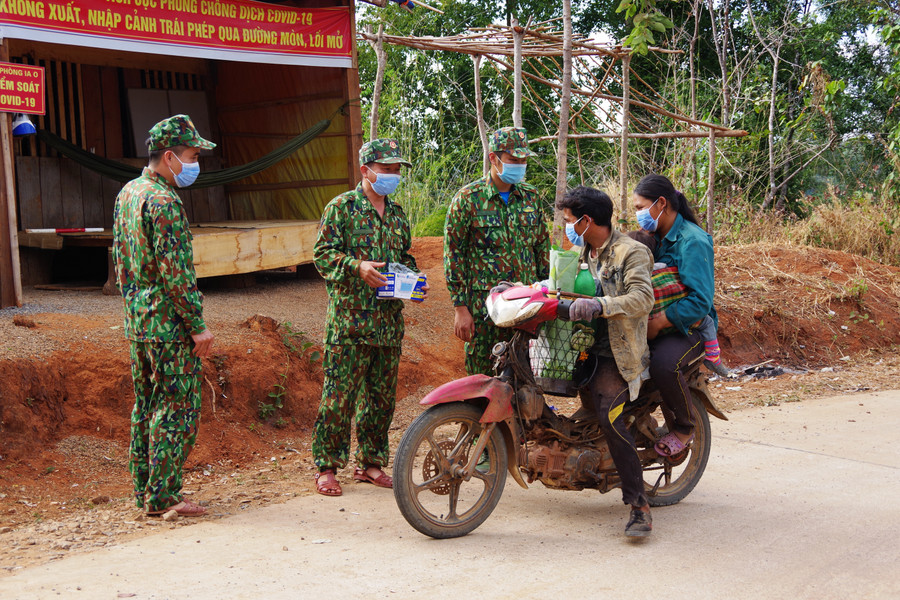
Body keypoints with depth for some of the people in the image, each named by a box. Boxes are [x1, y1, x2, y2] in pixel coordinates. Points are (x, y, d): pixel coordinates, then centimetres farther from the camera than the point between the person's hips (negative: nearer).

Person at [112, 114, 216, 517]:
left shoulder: (128, 193, 13)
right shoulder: (164, 201, -17)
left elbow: (120, 258, 20)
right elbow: (175, 272, -21)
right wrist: (198, 326, -16)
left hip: (137, 321, 10)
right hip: (169, 323, -10)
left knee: (147, 405, 15)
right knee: (178, 407, -3)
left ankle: (144, 491, 22)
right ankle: (162, 496, 1)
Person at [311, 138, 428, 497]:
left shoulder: (397, 214, 18)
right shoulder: (341, 207, -2)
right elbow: (322, 253, -7)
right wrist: (357, 267, -22)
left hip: (389, 320, 6)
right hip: (350, 319, -6)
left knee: (382, 395, 10)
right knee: (339, 395, -6)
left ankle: (371, 462, 22)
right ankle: (327, 466, 3)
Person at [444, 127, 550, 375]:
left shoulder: (531, 196, 8)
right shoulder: (468, 199, -6)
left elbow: (542, 246, 17)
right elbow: (453, 255, -5)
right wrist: (460, 308, -9)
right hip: (484, 306, -4)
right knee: (482, 377, 3)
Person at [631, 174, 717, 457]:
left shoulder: (692, 240, -15)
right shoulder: (655, 237, 11)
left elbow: (700, 301, -24)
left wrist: (658, 322, -28)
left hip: (689, 326, -8)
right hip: (653, 322, 8)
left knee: (663, 364, -36)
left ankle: (685, 426, -8)